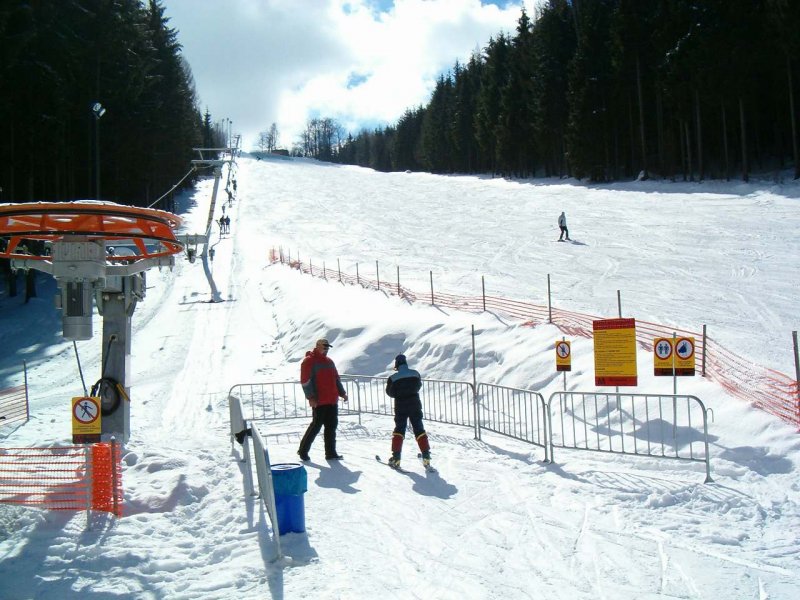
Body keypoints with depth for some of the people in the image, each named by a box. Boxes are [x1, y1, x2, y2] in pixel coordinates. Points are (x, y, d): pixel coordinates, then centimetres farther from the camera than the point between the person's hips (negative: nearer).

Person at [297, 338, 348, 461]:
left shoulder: (329, 362, 19)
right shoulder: (309, 361, -5)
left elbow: (336, 379, 25)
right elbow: (305, 381, -11)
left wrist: (342, 393, 17)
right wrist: (310, 397, -17)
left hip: (332, 400, 8)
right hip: (319, 401, -7)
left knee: (332, 426, 6)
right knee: (316, 425, -6)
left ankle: (331, 452, 11)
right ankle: (303, 450, 7)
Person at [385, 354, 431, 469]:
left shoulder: (393, 378, -12)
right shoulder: (415, 374, -5)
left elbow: (390, 393, 0)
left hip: (400, 406, -2)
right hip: (415, 405, 2)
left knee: (399, 429, 9)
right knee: (419, 429, 8)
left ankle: (396, 457, 3)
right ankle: (426, 456, 4)